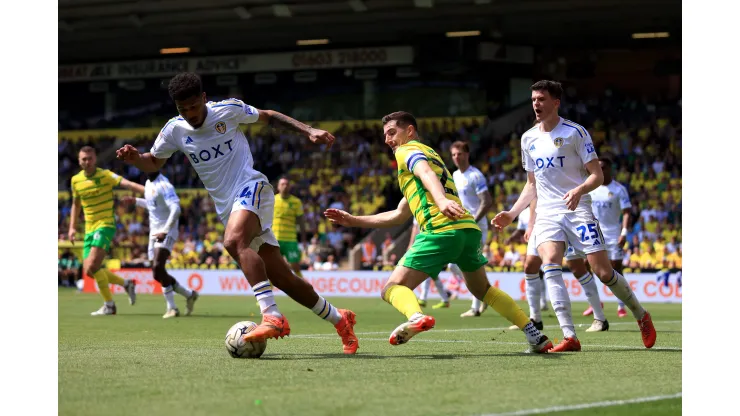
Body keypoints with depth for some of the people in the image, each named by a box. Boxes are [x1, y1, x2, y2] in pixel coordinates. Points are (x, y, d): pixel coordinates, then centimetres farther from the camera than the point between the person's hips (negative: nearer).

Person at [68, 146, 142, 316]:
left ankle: (109, 305, -6)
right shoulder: (76, 180, 7)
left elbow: (128, 184, -24)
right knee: (89, 271, 3)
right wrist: (72, 227, 15)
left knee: (92, 266, -20)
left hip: (105, 225, -7)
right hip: (89, 229, 7)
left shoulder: (105, 175, -10)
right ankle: (126, 283, 23)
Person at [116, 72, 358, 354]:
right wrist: (134, 158, -4)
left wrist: (308, 131, 0)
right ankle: (339, 320, 20)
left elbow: (268, 117, 9)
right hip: (227, 208, 5)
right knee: (282, 279, 3)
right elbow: (154, 163, 18)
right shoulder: (174, 130, 5)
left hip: (251, 188, -5)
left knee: (234, 241, -36)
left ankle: (272, 317, -44)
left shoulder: (228, 110, -5)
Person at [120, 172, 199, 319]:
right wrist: (135, 201, 28)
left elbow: (175, 209, -24)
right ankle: (189, 294, 22)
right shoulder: (148, 184, 14)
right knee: (157, 273, 6)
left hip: (166, 233, -9)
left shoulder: (164, 185, -14)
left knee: (157, 267, -24)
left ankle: (171, 307, -15)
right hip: (154, 233, 9)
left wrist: (165, 231, -29)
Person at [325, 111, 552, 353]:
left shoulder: (407, 150, 9)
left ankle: (416, 316, -40)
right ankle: (535, 335, 20)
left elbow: (426, 173, -17)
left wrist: (441, 200, -37)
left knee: (392, 289, -7)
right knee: (483, 289, 29)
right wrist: (354, 221, 36)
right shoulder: (430, 153, 35)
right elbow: (399, 216, 37)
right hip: (470, 228, 8)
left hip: (440, 231, -8)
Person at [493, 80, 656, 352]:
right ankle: (569, 337, -28)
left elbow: (597, 175, -6)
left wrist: (579, 190, -26)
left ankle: (641, 316, 19)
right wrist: (512, 214, 13)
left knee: (603, 272, -9)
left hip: (577, 210, -4)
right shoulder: (528, 139, 13)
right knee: (550, 264, -23)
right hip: (547, 213, 4)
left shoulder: (574, 132, -4)